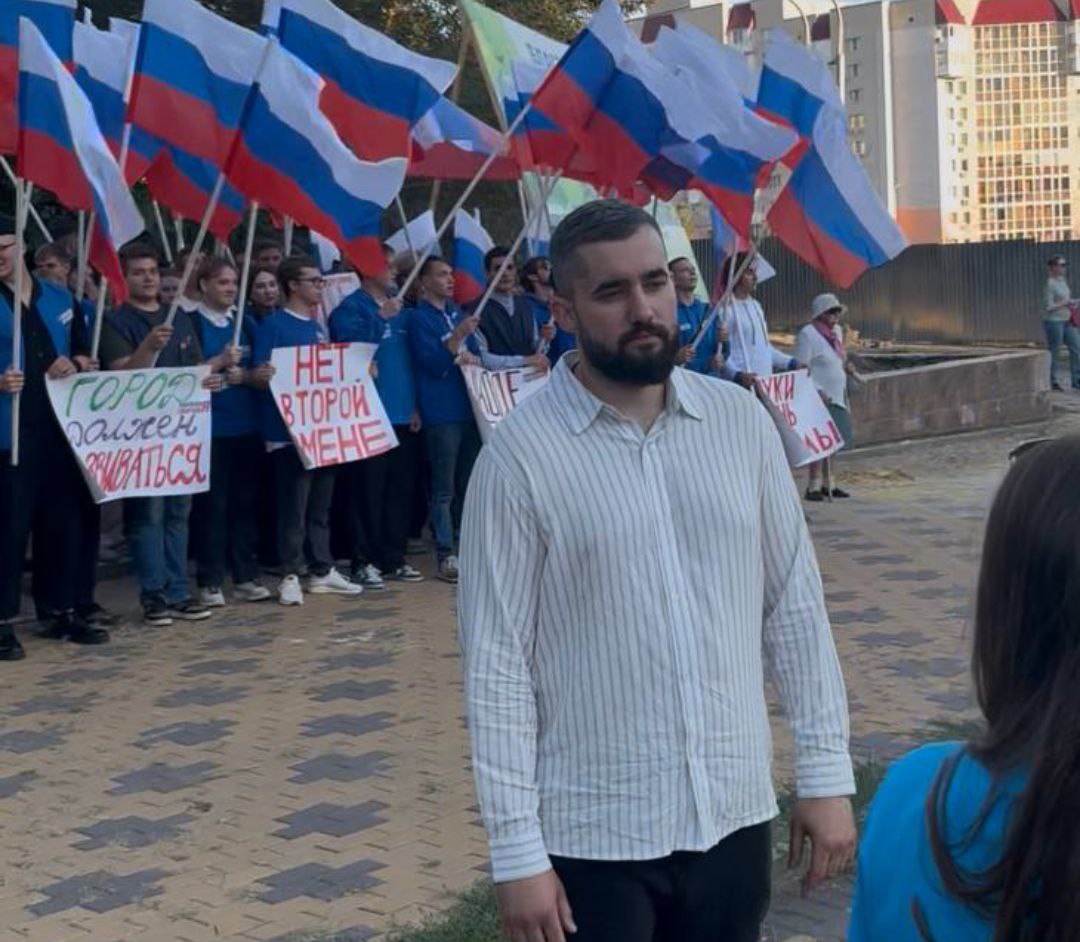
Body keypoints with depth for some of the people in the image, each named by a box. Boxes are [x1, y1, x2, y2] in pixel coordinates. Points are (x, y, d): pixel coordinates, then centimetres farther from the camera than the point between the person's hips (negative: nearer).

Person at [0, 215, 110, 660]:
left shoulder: (60, 298, 12)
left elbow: (88, 353, 17)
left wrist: (74, 363, -4)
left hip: (60, 426, 5)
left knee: (62, 520, 11)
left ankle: (62, 611, 22)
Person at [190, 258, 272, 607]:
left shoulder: (245, 324, 12)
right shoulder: (193, 324, -3)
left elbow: (260, 372, 12)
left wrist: (245, 376, -9)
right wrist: (219, 367, -20)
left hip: (245, 425, 5)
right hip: (209, 428, -5)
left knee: (244, 501, 8)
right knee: (211, 505, -3)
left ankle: (246, 576, 15)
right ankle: (209, 581, 4)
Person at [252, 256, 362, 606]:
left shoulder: (316, 327, 17)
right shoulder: (272, 325, -6)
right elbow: (261, 375, -11)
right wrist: (263, 376, -32)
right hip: (288, 429, -7)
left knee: (321, 504, 11)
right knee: (293, 504, -5)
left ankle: (322, 570, 19)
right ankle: (290, 576, 2)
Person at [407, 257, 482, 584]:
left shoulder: (456, 313, 15)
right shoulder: (418, 318, -5)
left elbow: (477, 354, 16)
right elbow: (433, 363, -13)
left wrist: (467, 355, -6)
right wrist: (458, 336, -23)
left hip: (469, 407, 7)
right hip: (442, 413, -7)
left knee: (468, 484, 11)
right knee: (444, 490, -4)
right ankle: (446, 555, -2)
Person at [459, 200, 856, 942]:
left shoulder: (741, 421, 1)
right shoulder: (520, 455, -11)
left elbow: (795, 605, 6)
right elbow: (497, 662, -10)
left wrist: (827, 769, 3)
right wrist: (516, 846, -11)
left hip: (734, 812, 4)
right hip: (592, 832, -3)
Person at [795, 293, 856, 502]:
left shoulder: (837, 332, 15)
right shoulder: (807, 334, -12)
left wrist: (847, 367, 6)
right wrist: (817, 391, -23)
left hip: (837, 397, 9)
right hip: (820, 398, -9)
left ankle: (828, 484, 19)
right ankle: (813, 487, -7)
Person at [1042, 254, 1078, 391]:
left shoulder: (1063, 281, 11)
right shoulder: (1050, 284, -14)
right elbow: (1048, 307, -17)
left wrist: (1071, 304, 6)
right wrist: (1065, 303, -18)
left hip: (1067, 321, 9)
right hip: (1054, 321, -9)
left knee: (1076, 348, 5)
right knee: (1053, 352, 0)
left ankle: (1076, 380, 12)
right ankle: (1052, 382, 9)